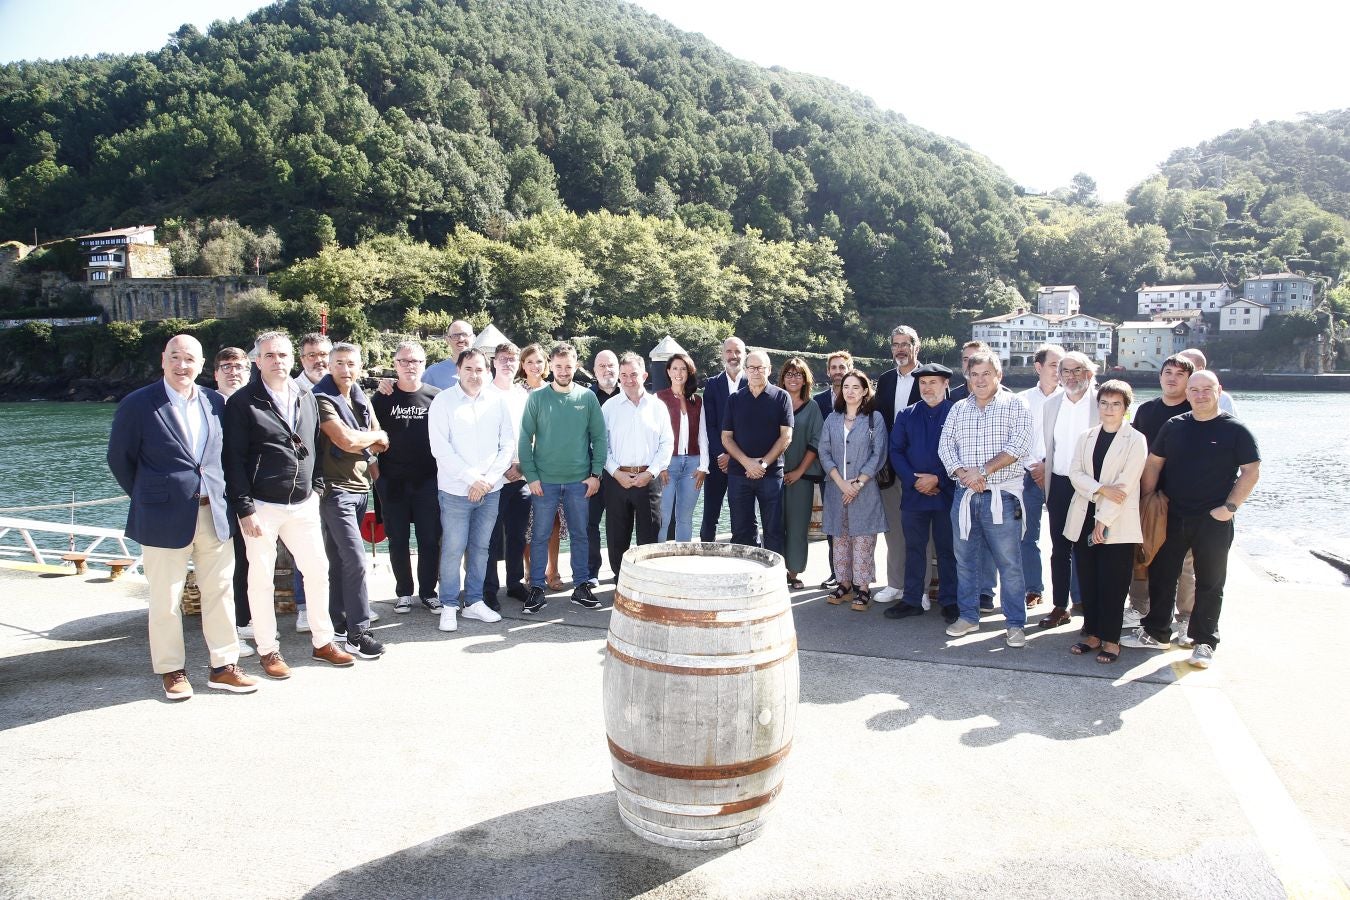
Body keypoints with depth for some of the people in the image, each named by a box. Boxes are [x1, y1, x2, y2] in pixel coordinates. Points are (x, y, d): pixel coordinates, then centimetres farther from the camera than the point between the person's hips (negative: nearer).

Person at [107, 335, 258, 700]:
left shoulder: (215, 402, 5)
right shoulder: (137, 405, -5)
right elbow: (119, 459, 3)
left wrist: (219, 494, 9)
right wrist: (149, 498, 6)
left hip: (215, 515, 4)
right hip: (165, 519, -3)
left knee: (220, 592, 9)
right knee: (166, 601, 6)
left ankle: (223, 666, 20)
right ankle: (171, 670, 22)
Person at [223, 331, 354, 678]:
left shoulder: (307, 399, 9)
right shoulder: (242, 402, -6)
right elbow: (233, 460, -8)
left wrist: (316, 488, 8)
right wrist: (245, 509, -12)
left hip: (303, 505, 5)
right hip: (261, 507, -5)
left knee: (318, 570, 8)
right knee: (261, 580, 5)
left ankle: (323, 642, 22)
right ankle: (268, 649, 19)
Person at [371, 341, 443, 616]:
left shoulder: (436, 397, 2)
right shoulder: (383, 398, 3)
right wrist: (377, 472, -2)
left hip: (428, 480, 0)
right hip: (392, 480, 1)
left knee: (430, 539, 4)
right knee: (398, 540, 8)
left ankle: (428, 592, 17)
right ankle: (404, 592, 21)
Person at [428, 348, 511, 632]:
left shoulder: (497, 401, 5)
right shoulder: (443, 401, -4)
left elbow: (507, 445, 5)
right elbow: (441, 449, -10)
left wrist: (489, 479, -7)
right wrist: (472, 479, -13)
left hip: (490, 490, 3)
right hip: (455, 491, -3)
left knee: (481, 547, 11)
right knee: (453, 549, -1)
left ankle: (474, 602, 23)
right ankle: (449, 606, 12)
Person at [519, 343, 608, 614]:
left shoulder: (587, 397, 2)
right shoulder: (537, 398, 0)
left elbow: (599, 437, 3)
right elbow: (525, 438, -1)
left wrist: (596, 473, -3)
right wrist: (531, 476, -7)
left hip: (580, 480, 1)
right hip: (544, 480, -1)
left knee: (580, 535, 9)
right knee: (540, 536, 4)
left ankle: (581, 586, 19)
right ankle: (537, 588, 14)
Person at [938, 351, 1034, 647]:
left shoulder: (1014, 406, 0)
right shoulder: (958, 409, 12)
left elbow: (1019, 446, -11)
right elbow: (945, 445, 5)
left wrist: (983, 470, -16)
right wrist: (964, 473, -12)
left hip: (1001, 495, -4)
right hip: (965, 494, 4)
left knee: (1009, 562, -2)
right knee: (964, 558, 11)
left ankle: (1016, 623, 8)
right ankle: (968, 616, 23)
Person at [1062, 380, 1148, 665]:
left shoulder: (1135, 440, -3)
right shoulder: (1085, 437, 12)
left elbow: (1125, 484, -10)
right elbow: (1075, 473, 2)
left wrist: (1103, 520, -13)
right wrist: (1102, 489, -16)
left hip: (1117, 523, -4)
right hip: (1084, 519, 4)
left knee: (1112, 584, -1)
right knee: (1087, 582, 7)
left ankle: (1111, 640, 10)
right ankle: (1092, 634, 19)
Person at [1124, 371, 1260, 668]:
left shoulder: (1235, 430, -4)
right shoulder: (1173, 426, 5)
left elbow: (1251, 471, -5)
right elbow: (1153, 463, 9)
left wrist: (1230, 506, -12)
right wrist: (1148, 500, 1)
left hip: (1213, 521, -3)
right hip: (1171, 518, 3)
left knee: (1210, 583, 7)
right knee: (1160, 576, 9)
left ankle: (1204, 642, 18)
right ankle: (1156, 633, 23)